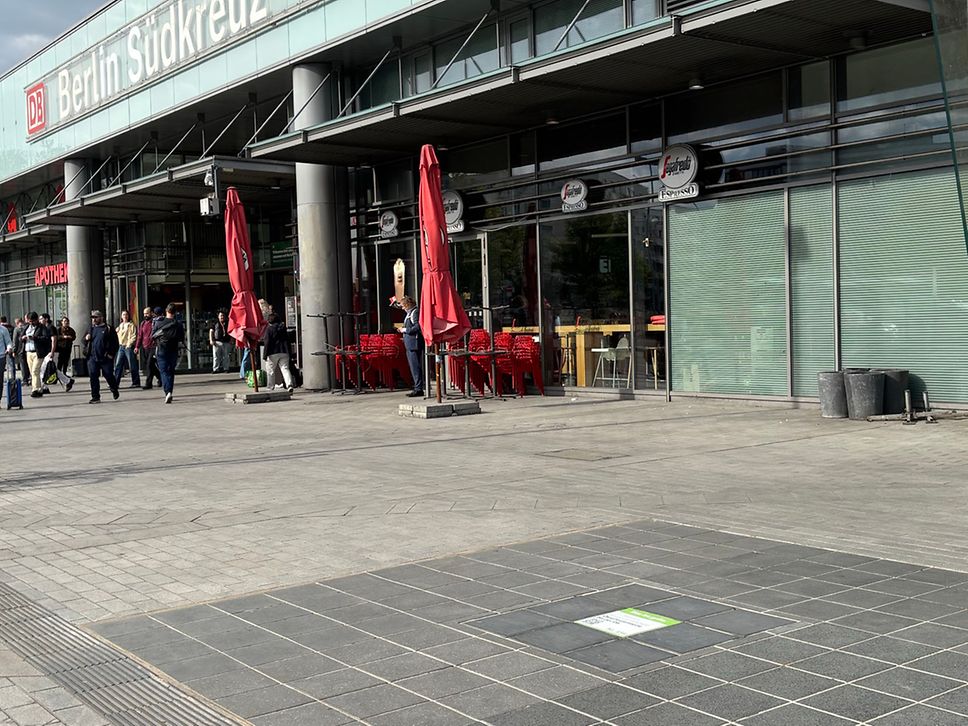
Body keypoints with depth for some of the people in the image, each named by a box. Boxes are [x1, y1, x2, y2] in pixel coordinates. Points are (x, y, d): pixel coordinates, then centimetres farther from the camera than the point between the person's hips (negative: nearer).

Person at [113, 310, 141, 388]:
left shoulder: (131, 325, 0)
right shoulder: (120, 325, 18)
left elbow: (134, 336, -7)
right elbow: (118, 335, 22)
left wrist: (129, 344, -15)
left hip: (129, 347, -6)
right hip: (121, 346, 6)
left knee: (132, 365, -3)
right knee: (118, 365, 2)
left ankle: (136, 382, 2)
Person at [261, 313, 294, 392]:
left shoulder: (269, 329, -6)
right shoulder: (283, 328, 11)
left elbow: (267, 343, -10)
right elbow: (287, 340, 16)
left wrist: (265, 355, -9)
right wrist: (288, 352, 23)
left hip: (273, 353, -5)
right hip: (284, 352, 5)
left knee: (270, 371, 7)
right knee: (285, 369, 1)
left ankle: (270, 388, 11)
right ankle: (289, 385, -18)